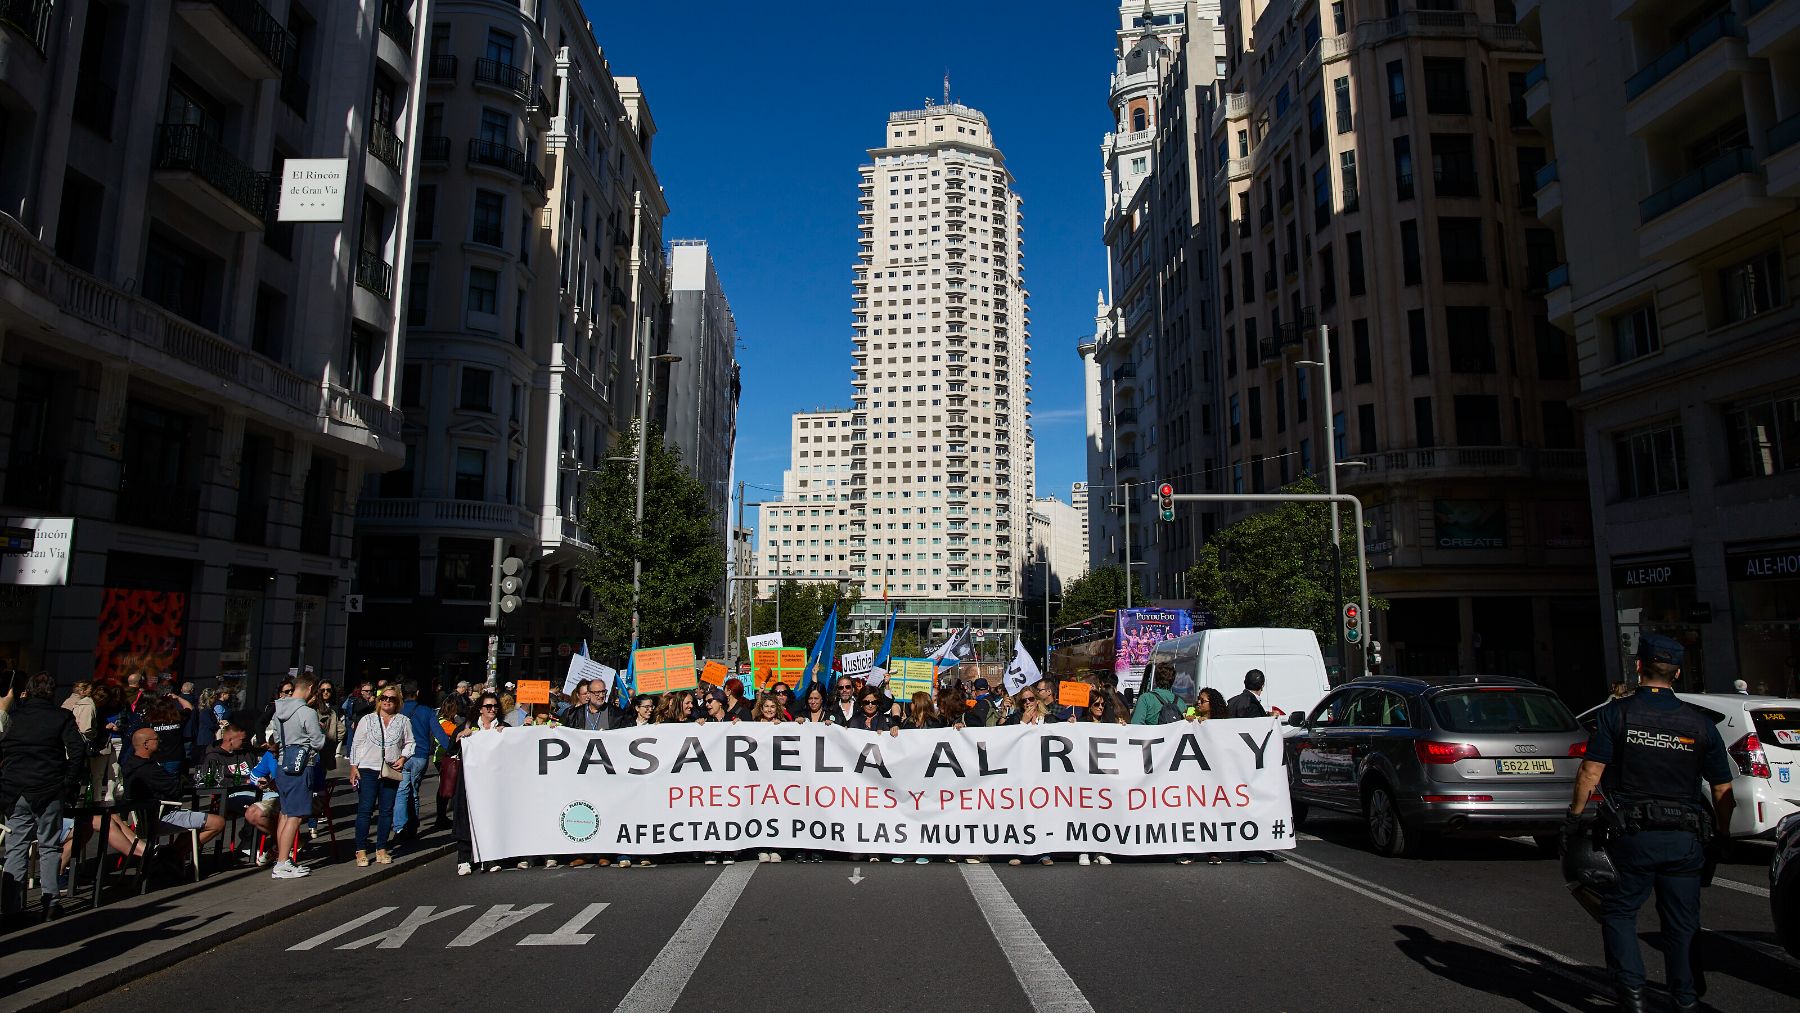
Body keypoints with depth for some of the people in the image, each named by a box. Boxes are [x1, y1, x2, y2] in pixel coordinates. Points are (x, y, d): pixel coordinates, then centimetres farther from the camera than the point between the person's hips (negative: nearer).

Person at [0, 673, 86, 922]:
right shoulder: (61, 716, -3)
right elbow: (78, 750, -12)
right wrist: (69, 782, -3)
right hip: (49, 791, -2)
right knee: (49, 846, 6)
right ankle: (50, 903, 5)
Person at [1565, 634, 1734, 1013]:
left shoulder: (1616, 713, -8)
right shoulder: (1701, 724, 2)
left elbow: (1590, 772, -12)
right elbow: (1723, 790, 4)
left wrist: (1574, 817, -1)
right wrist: (1722, 836, 17)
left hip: (1633, 836, -3)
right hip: (1686, 839, 3)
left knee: (1618, 910, 11)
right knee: (1682, 922, 15)